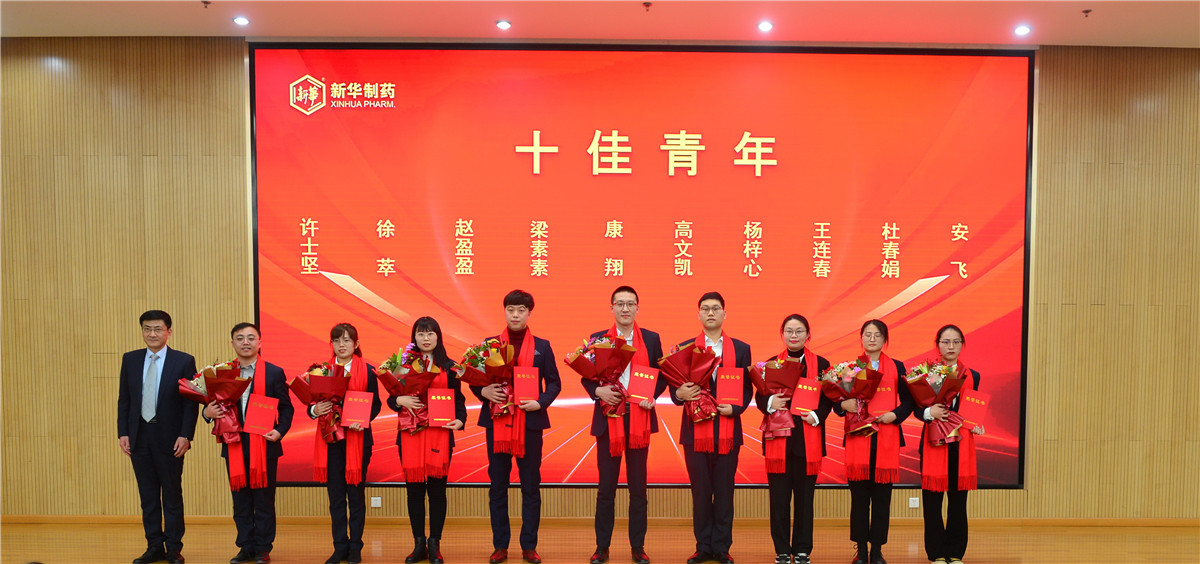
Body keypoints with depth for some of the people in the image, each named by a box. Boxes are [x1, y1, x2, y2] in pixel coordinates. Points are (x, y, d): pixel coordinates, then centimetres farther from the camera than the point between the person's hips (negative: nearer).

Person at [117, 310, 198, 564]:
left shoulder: (184, 361, -4)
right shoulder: (130, 359, 8)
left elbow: (191, 402, -5)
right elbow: (123, 399, 9)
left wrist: (185, 435, -12)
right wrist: (123, 433, 1)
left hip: (169, 438, -3)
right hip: (139, 436, 4)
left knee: (172, 495, 4)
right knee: (148, 496, 11)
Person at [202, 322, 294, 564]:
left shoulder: (274, 373, 0)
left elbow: (286, 408, 1)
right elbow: (215, 406, 11)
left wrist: (279, 431, -14)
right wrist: (208, 412, -12)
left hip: (264, 446, -3)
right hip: (234, 446, 3)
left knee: (264, 501, 4)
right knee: (240, 501, 10)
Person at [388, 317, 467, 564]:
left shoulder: (449, 367, 5)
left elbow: (458, 399, 6)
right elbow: (391, 398, 8)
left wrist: (459, 419, -11)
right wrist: (400, 400, -14)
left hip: (439, 434, -1)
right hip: (410, 434, 1)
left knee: (437, 488, 3)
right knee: (414, 488, 7)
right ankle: (418, 544, 18)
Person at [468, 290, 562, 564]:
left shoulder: (542, 346, 6)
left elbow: (554, 382, 6)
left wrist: (540, 402, -10)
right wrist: (483, 392, -13)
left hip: (530, 423, 0)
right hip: (496, 421, 1)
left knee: (531, 487, 5)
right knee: (497, 486, 6)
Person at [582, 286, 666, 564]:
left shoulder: (651, 339, 5)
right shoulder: (598, 339, 3)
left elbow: (661, 375, 7)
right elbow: (586, 377, 3)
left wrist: (652, 396, -11)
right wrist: (599, 391, -16)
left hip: (640, 419, 1)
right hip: (607, 419, 0)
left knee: (638, 487, 7)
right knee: (606, 487, 5)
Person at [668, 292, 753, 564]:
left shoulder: (741, 349, 7)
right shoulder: (684, 348, 6)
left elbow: (747, 388, 4)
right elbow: (675, 387, 5)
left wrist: (734, 407, -13)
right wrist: (679, 394, -17)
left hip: (728, 428, 0)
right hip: (695, 429, 0)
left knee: (724, 492, 5)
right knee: (700, 492, 7)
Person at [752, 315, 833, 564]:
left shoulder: (821, 364, 7)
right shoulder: (771, 363, 8)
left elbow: (827, 399, 3)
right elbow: (760, 396, 4)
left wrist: (816, 415, -15)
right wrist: (770, 403, -17)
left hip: (808, 439, 0)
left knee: (804, 497, 5)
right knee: (779, 497, 3)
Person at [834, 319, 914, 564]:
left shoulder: (896, 367, 10)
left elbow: (908, 400, 8)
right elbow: (837, 401, 7)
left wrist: (895, 415, -9)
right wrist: (843, 405, -14)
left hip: (887, 437, 1)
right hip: (858, 436, 0)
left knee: (882, 496, 3)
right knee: (859, 495, 1)